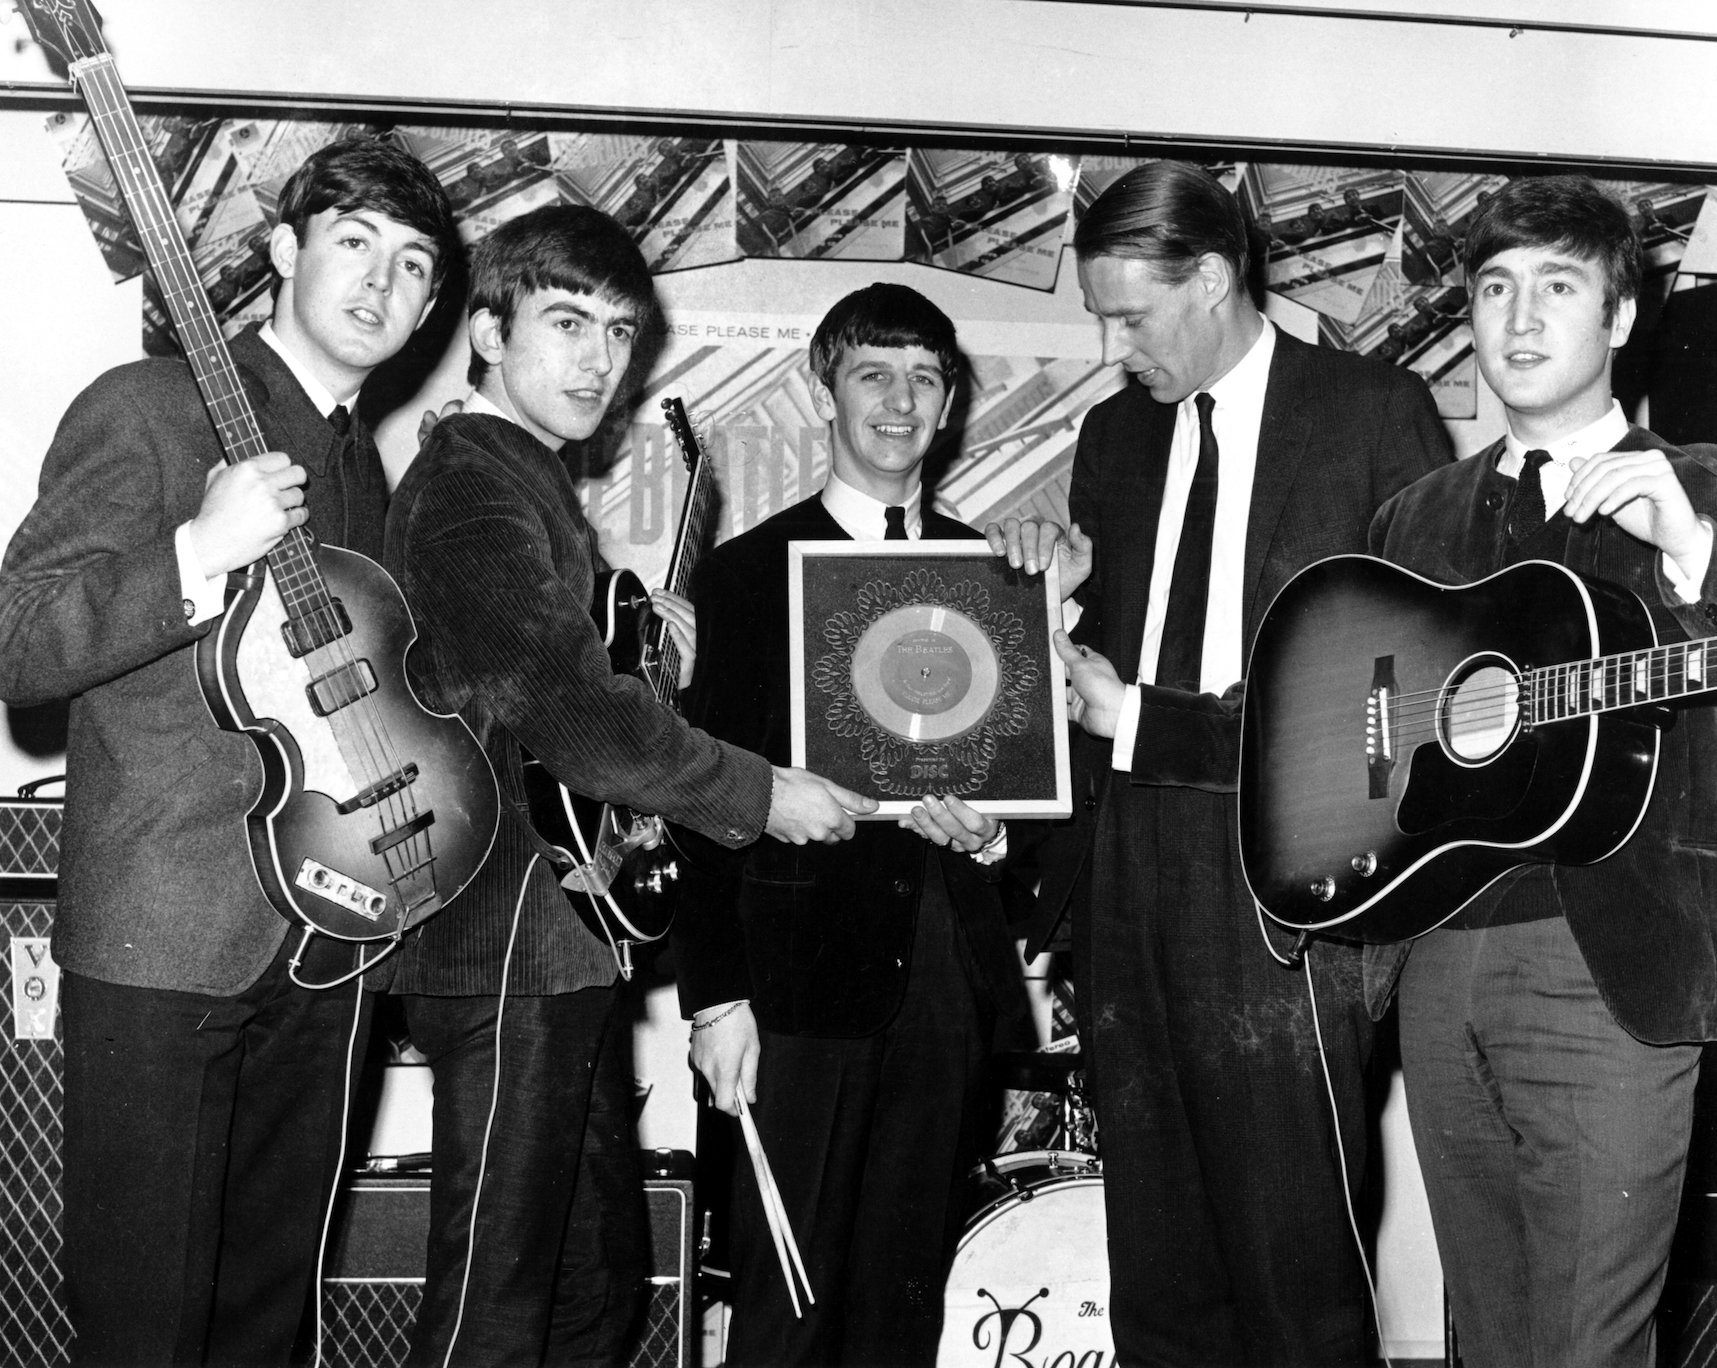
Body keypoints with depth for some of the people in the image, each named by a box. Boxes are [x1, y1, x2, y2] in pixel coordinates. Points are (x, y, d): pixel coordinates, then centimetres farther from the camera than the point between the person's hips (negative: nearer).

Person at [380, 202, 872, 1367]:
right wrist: (761, 795, -17)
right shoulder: (470, 485, -14)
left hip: (566, 940, 11)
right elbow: (564, 711, -24)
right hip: (508, 940, -10)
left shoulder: (534, 481, 18)